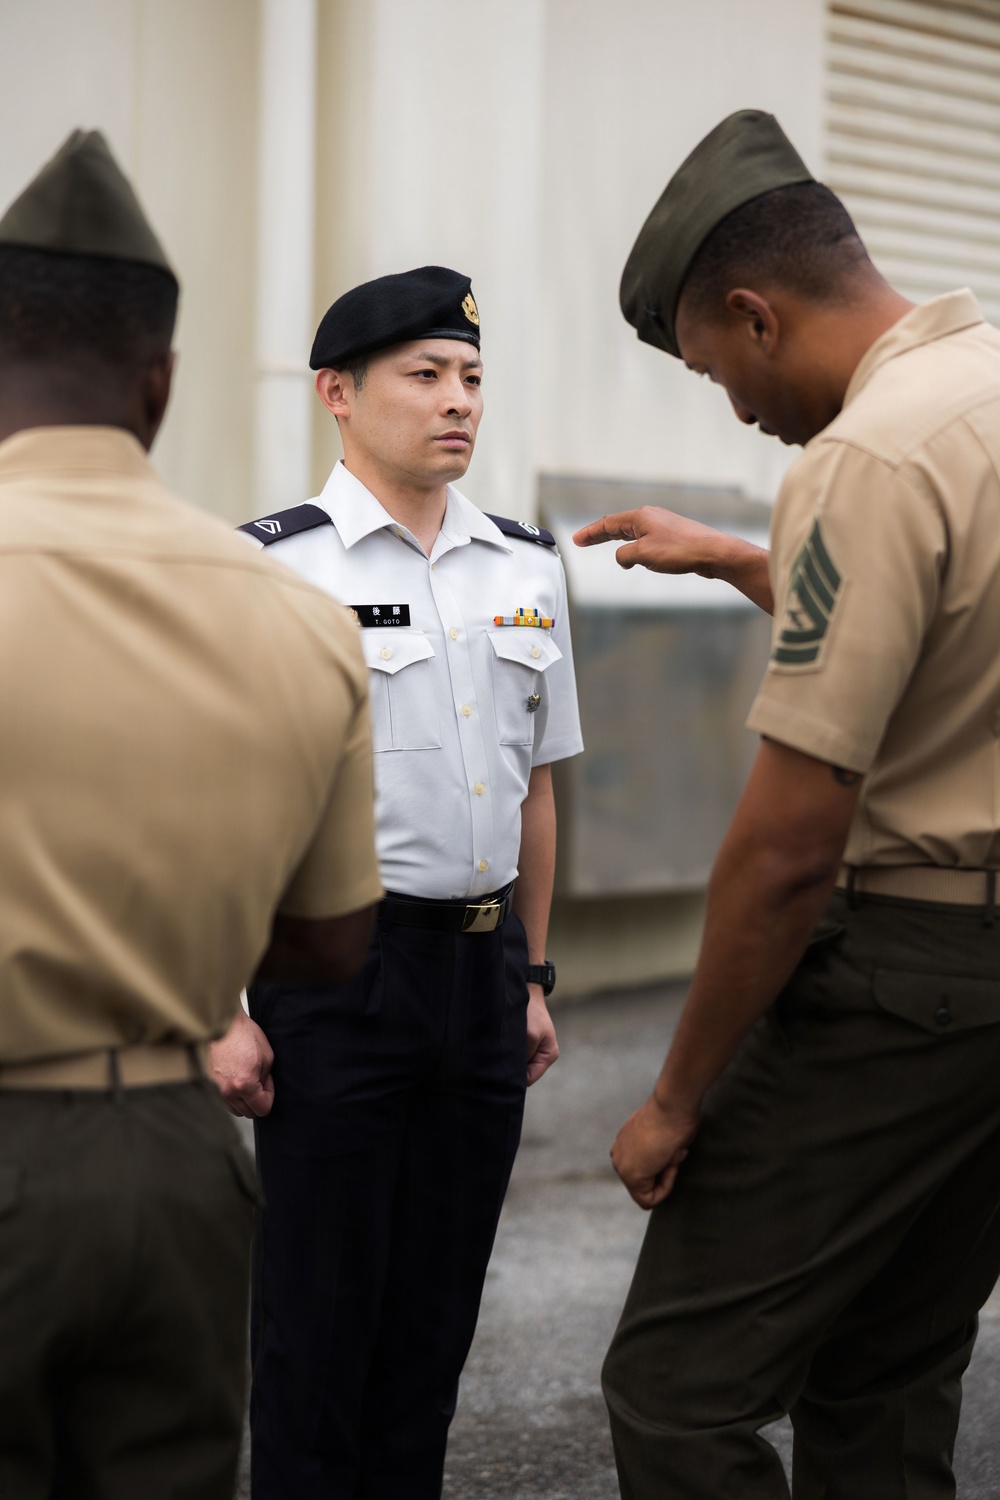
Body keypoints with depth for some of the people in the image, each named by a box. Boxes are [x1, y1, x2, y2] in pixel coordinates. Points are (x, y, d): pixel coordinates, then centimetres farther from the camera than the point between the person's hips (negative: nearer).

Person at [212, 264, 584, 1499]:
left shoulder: (527, 570, 10)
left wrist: (532, 974, 16)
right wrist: (224, 1012, -12)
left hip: (481, 970, 5)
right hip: (334, 969, -5)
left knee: (438, 1304, 12)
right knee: (322, 1313, 3)